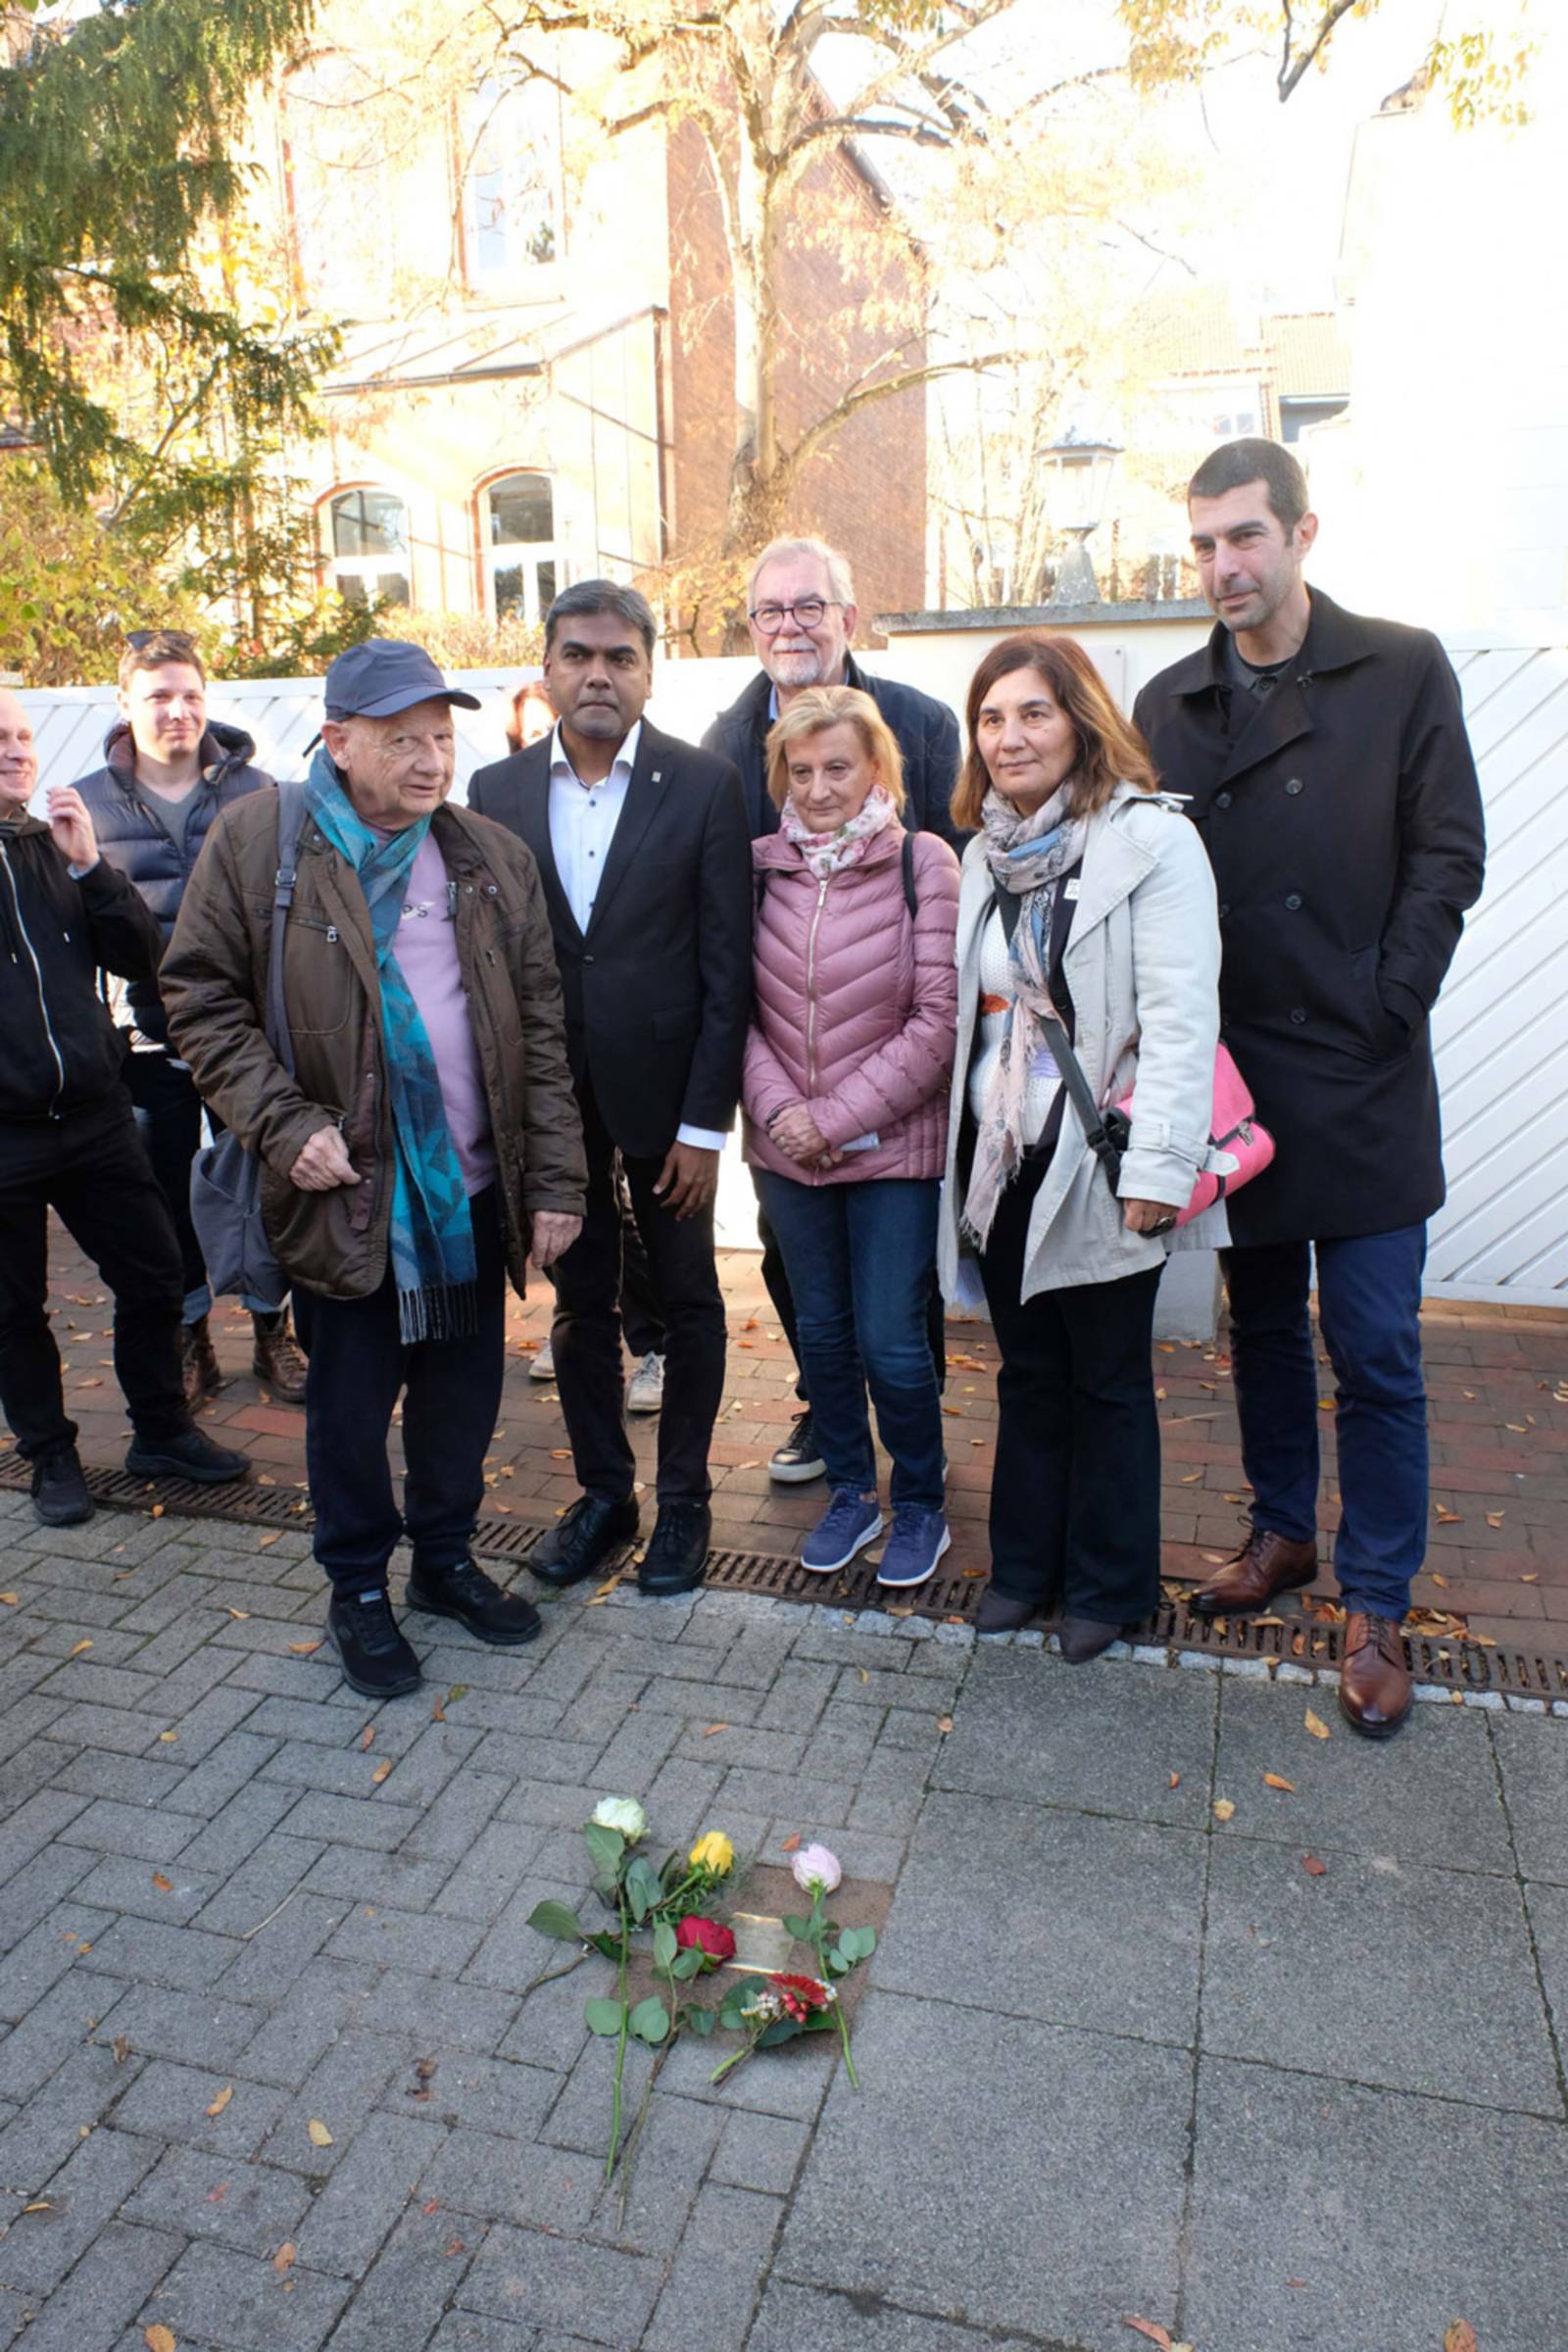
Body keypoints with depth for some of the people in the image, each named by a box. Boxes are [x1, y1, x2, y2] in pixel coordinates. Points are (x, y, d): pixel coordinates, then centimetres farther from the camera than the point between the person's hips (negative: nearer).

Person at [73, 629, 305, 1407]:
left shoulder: (254, 791, 2)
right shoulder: (87, 803, 2)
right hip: (148, 1038, 1)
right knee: (169, 1201, 11)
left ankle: (273, 1334, 27)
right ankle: (190, 1344, 28)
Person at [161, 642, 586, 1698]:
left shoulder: (495, 857, 4)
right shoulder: (255, 839, -5)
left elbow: (541, 1029, 3)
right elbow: (201, 998, -2)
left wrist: (556, 1178, -1)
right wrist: (283, 1124, -13)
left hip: (473, 1190, 3)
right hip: (345, 1192, -3)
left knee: (465, 1390, 14)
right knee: (351, 1402, 10)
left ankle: (447, 1558, 37)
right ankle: (359, 1590, 31)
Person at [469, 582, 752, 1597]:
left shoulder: (704, 784, -6)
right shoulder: (497, 791, 3)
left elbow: (728, 966, -8)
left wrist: (705, 1120, -11)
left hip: (664, 1089, -3)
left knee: (688, 1301, 10)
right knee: (580, 1299, 14)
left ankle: (684, 1501, 27)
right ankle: (603, 1491, 31)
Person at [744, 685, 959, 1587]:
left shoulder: (923, 863, -7)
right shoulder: (759, 866, 2)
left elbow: (937, 1020, -10)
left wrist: (838, 1118, -13)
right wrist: (778, 1108, -12)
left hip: (892, 1144, -3)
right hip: (785, 1145, 4)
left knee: (892, 1344, 0)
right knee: (822, 1331, 15)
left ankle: (921, 1506, 24)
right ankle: (851, 1493, 34)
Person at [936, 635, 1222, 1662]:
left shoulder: (1151, 840, -10)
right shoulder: (987, 852, 10)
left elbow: (1180, 1018, -16)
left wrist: (1157, 1168, -21)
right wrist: (961, 1141, 10)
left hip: (1099, 1161, -6)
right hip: (999, 1155, 6)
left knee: (1109, 1379, 9)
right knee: (1028, 1372, 17)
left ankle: (1109, 1583, 27)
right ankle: (1026, 1560, 33)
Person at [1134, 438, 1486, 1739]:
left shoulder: (1404, 671, 0)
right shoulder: (1172, 705, 7)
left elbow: (1448, 858, -3)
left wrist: (1382, 1011, -11)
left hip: (1363, 1086, -3)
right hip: (1230, 1074, 3)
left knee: (1375, 1353, 1)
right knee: (1265, 1326, 16)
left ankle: (1376, 1606, 16)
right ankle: (1283, 1532, 34)